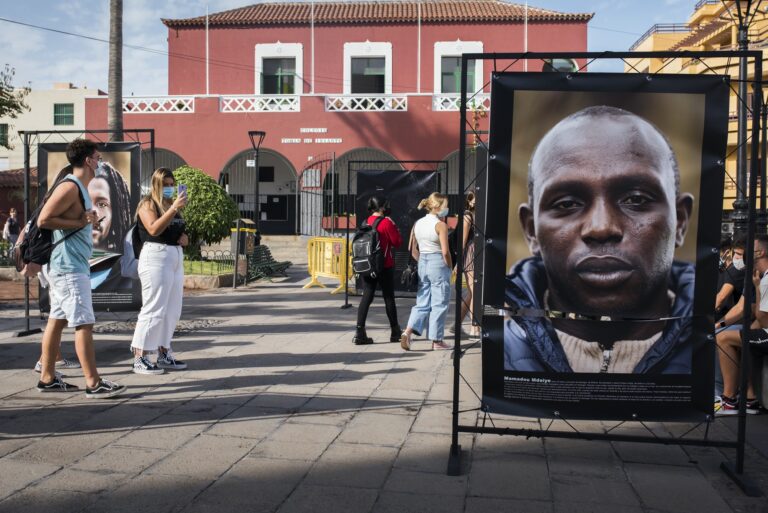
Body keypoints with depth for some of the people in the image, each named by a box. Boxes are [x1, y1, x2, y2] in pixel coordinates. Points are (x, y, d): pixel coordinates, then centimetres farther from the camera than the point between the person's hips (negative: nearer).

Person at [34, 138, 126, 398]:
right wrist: (80, 222, -17)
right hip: (69, 268, -10)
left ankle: (47, 379, 19)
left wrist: (87, 219, 8)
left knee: (57, 321, 12)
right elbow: (43, 220, -20)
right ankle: (94, 383, -6)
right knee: (84, 324, -9)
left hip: (70, 266, 10)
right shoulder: (70, 187, -15)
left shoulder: (78, 187, 16)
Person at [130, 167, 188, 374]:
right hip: (156, 257, -8)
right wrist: (174, 209, -24)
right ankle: (140, 358, -4)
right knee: (154, 309, -9)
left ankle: (164, 354, 17)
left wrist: (184, 237, 7)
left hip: (176, 258, 8)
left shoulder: (171, 204, 19)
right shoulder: (148, 203, -3)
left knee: (172, 311, 9)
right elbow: (154, 229, -20)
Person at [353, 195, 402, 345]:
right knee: (389, 298, 7)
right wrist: (395, 228, 6)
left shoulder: (366, 222, 5)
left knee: (366, 297, 4)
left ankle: (359, 332, -6)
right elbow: (397, 242, -9)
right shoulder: (387, 222, -12)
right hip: (385, 266, -5)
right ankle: (395, 332, 20)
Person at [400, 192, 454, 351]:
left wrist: (422, 262, 16)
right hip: (438, 264, -6)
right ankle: (437, 341, 11)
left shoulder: (417, 223, 9)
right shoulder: (440, 225, -11)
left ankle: (408, 332, -5)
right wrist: (450, 267, -2)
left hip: (422, 264, 6)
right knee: (439, 304, 4)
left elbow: (413, 250, 11)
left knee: (422, 303, 12)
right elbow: (445, 251, -15)